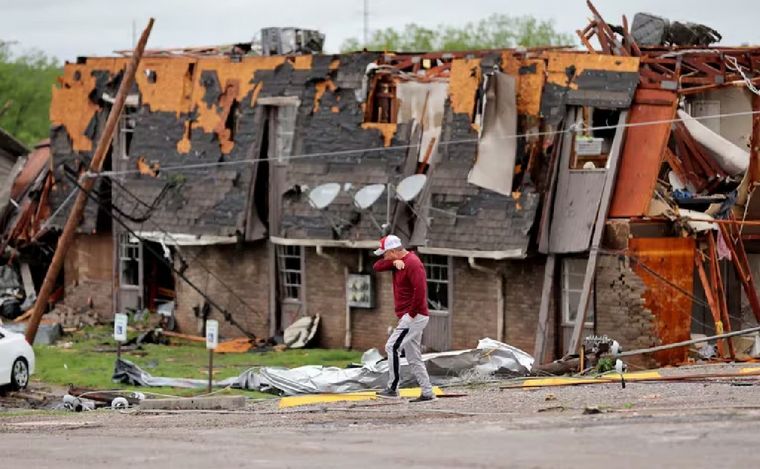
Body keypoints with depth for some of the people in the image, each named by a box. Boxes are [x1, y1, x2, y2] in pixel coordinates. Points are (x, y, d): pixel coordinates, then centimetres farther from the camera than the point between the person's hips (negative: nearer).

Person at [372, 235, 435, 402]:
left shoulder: (412, 263, -16)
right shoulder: (399, 261, 13)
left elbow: (420, 290, -25)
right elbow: (377, 267, 7)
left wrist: (412, 313, -20)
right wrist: (393, 262, -11)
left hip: (414, 317, -10)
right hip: (408, 317, 10)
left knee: (392, 347, -17)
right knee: (413, 358, 11)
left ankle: (392, 388, -16)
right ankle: (427, 393, 12)